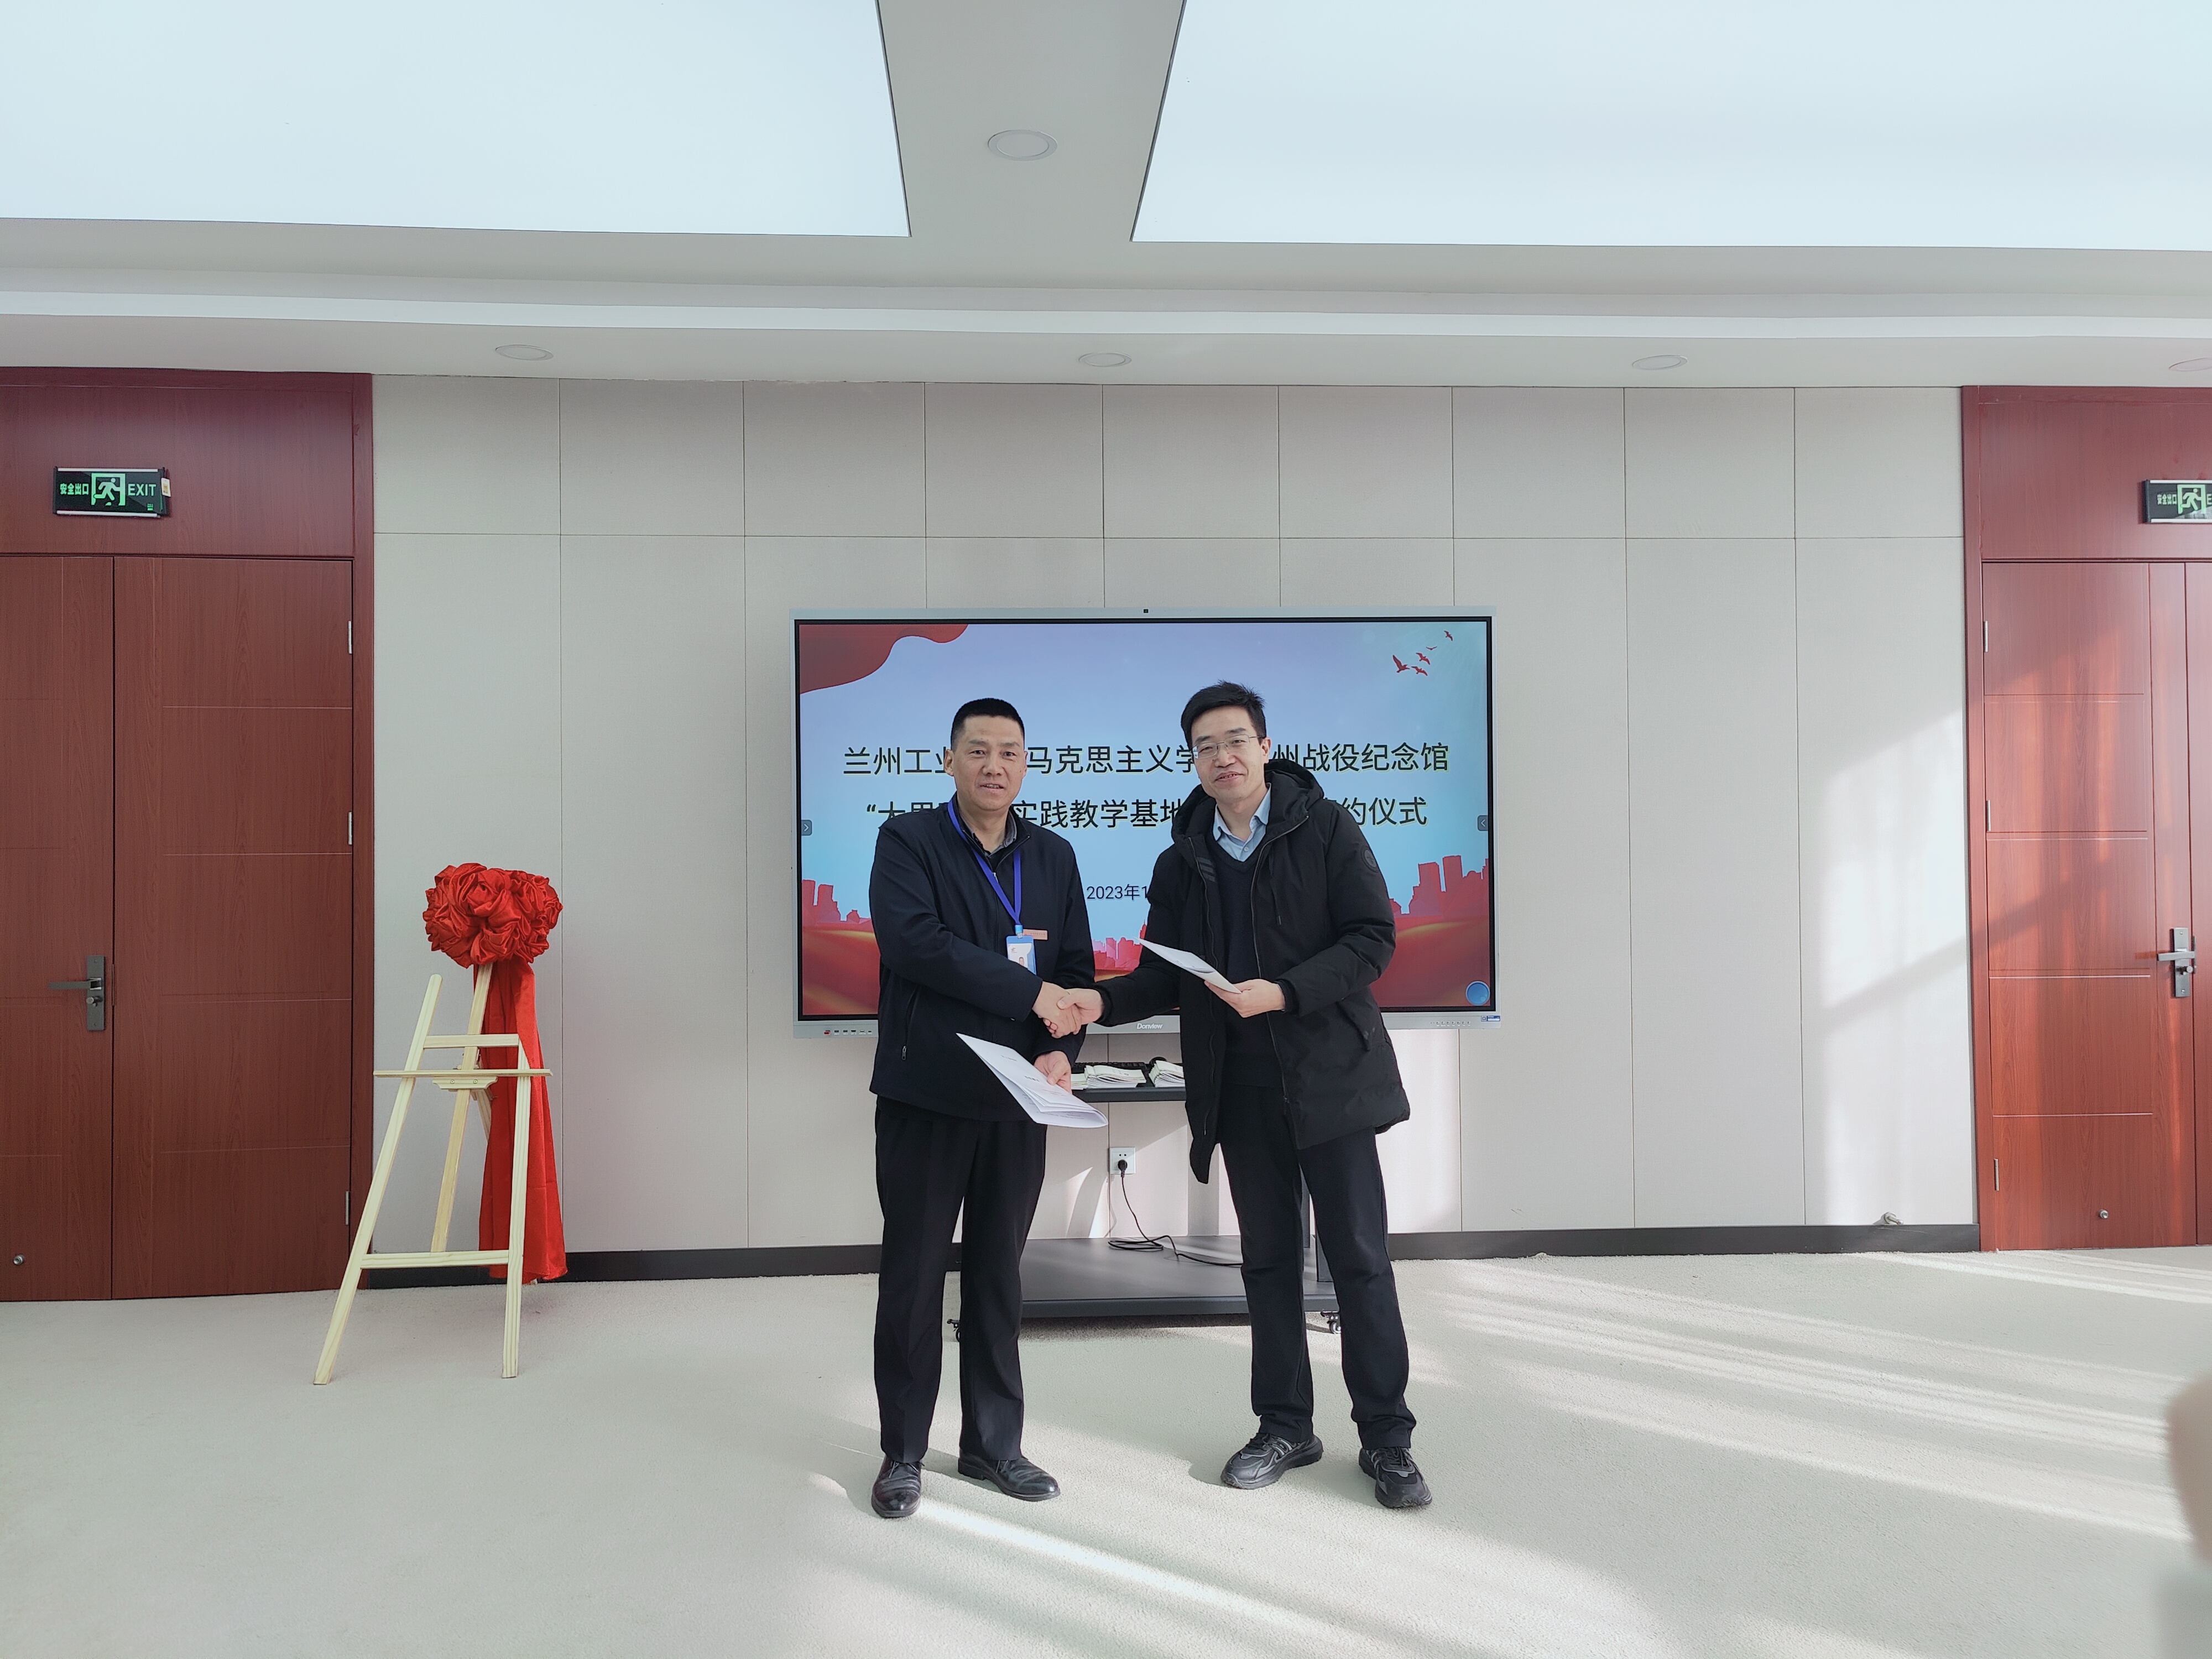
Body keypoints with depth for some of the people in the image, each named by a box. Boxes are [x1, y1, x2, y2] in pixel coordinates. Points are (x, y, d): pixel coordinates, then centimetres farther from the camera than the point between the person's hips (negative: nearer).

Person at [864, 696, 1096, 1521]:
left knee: (999, 1274, 13)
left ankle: (993, 1443, 27)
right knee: (914, 1274, 7)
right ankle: (903, 1452, 22)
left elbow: (1076, 969, 7)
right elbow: (910, 940, -20)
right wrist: (1026, 989, -21)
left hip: (1018, 1099, 4)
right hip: (925, 1093, -3)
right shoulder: (907, 841, -4)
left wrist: (1062, 1050, -12)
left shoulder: (1053, 857, 10)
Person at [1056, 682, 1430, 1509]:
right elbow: (1165, 976, 7)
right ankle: (1285, 1426, 25)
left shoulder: (1326, 829, -3)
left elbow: (1373, 938, -8)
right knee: (1268, 1257, 12)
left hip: (1328, 1073, -4)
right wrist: (1099, 1001, -13)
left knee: (1358, 1255, 1)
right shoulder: (1180, 863, 9)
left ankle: (1387, 1438, 13)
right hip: (1238, 1085, 4)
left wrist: (1282, 992, -20)